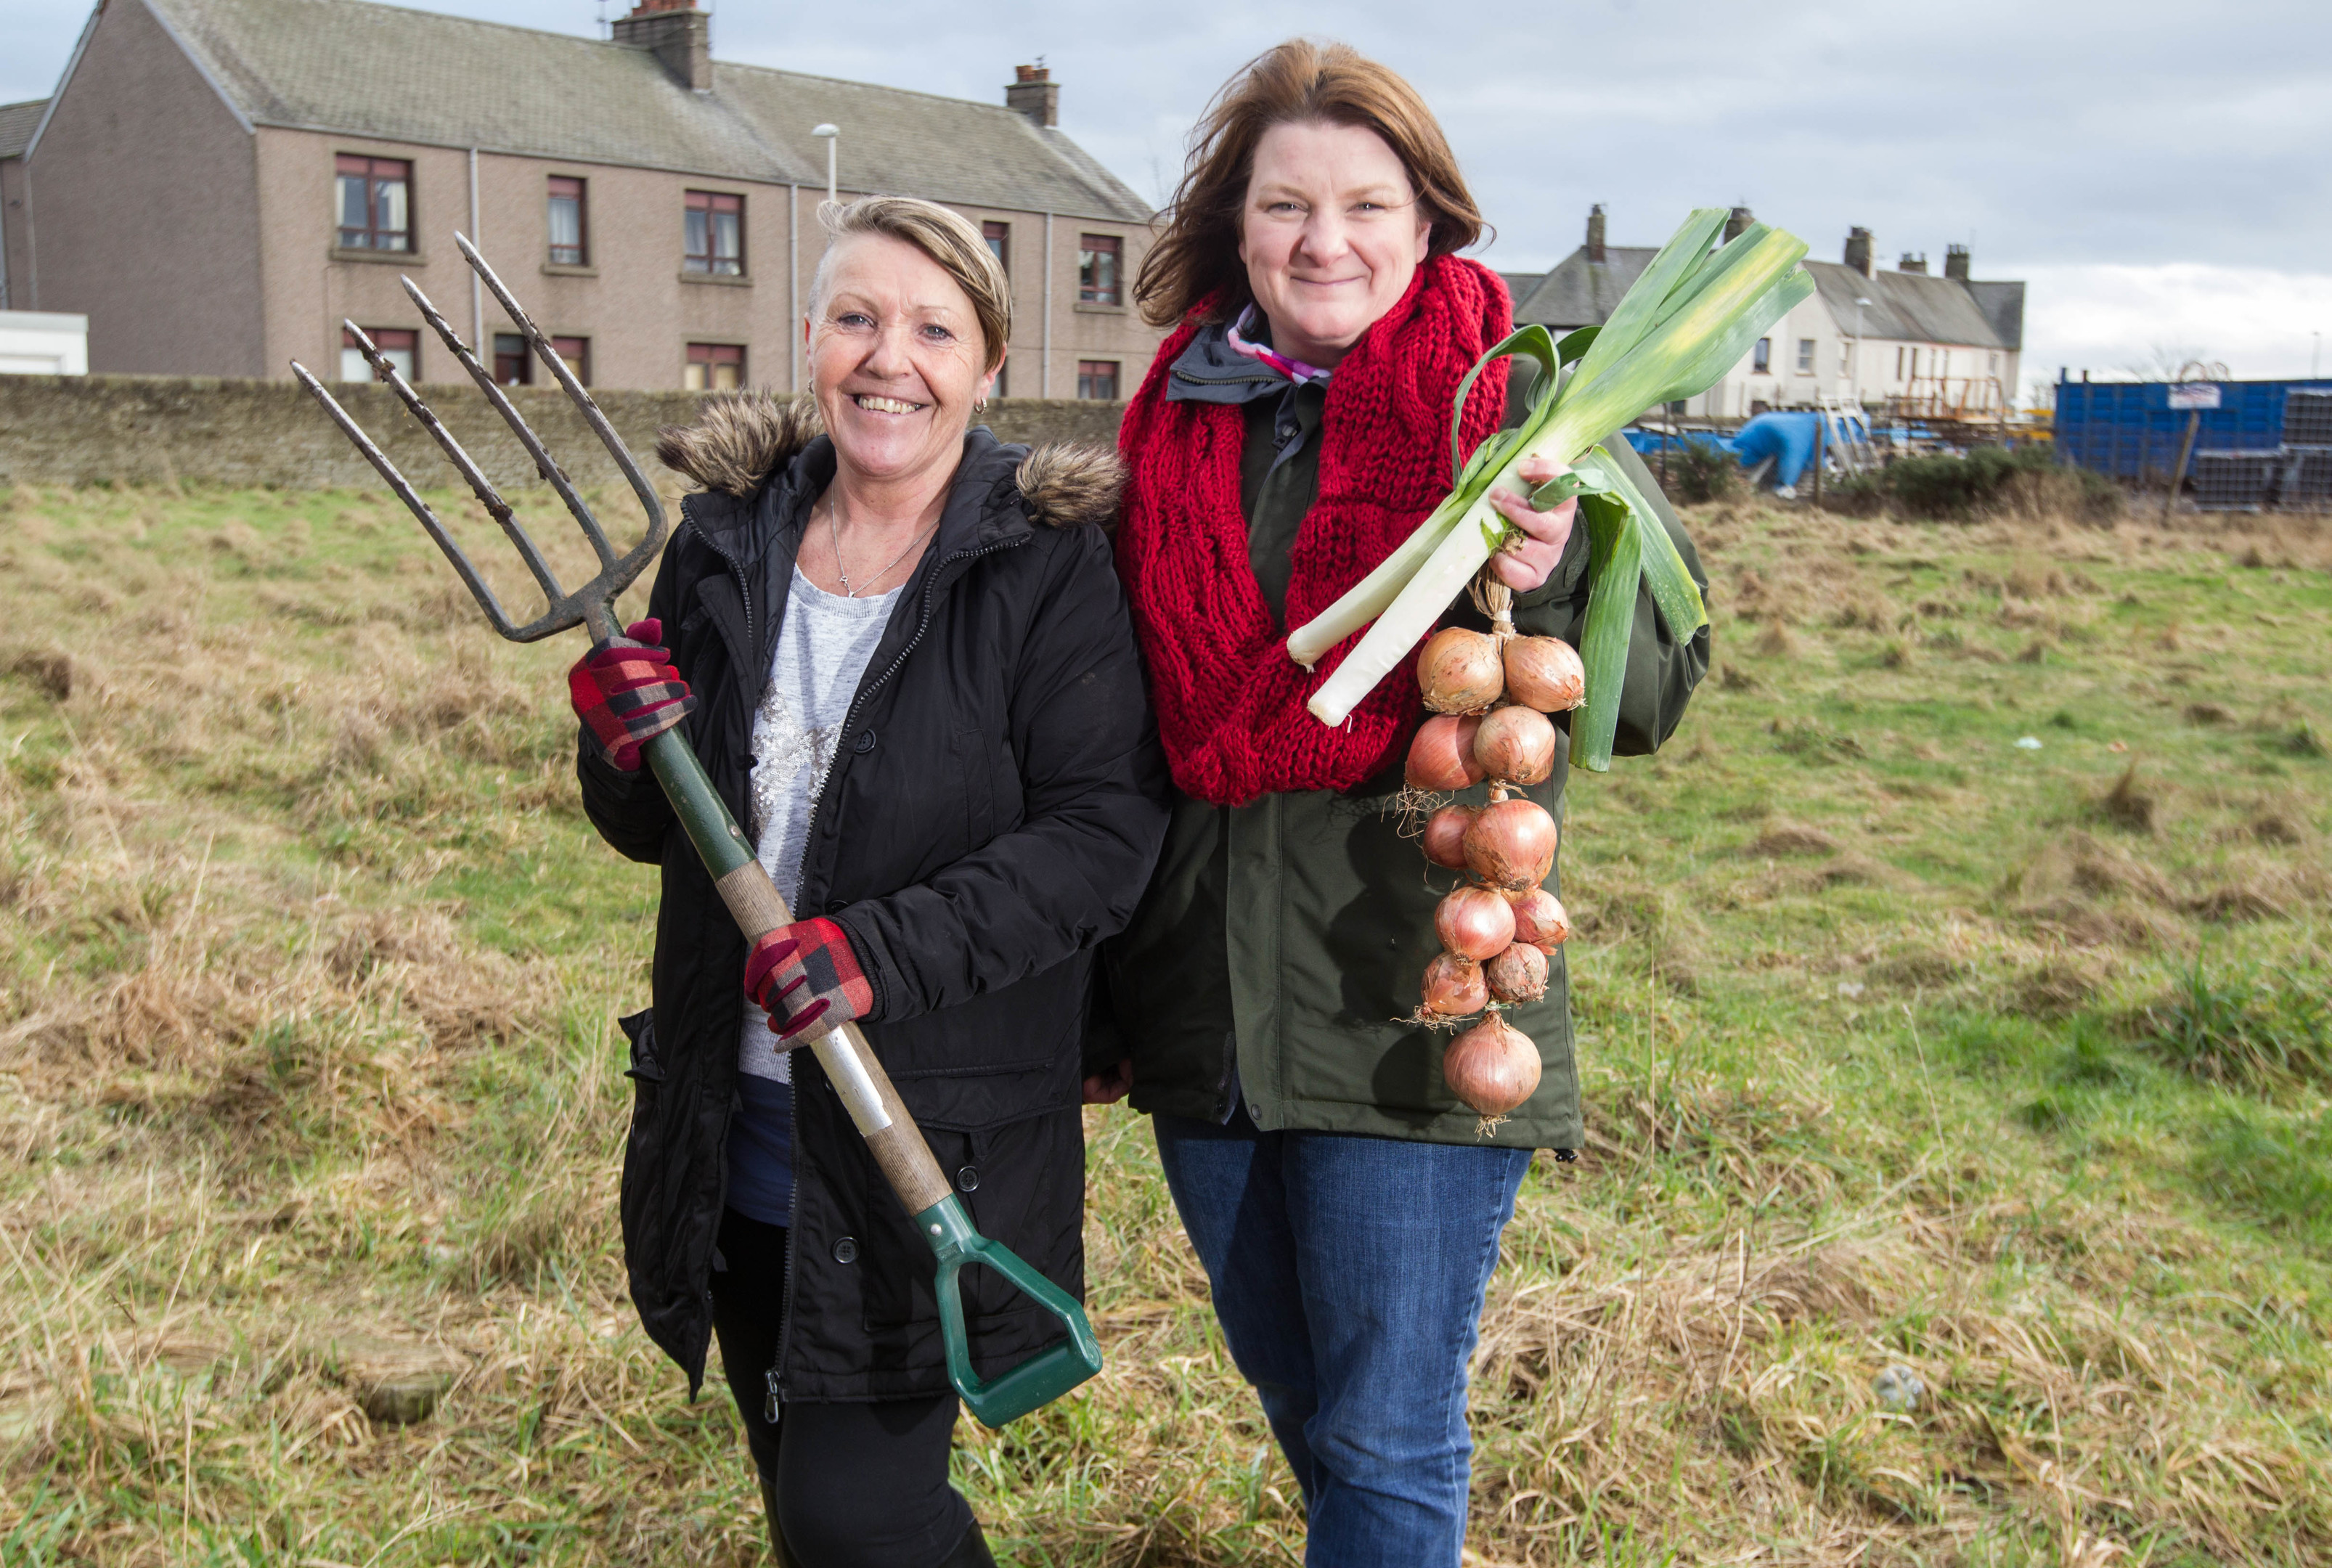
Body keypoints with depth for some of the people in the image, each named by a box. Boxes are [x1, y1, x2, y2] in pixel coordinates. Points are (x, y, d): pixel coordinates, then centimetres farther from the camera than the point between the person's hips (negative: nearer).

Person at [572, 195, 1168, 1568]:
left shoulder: (1053, 565, -11)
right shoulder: (726, 538, 4)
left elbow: (1104, 836, -16)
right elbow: (658, 829, 12)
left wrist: (888, 951, -25)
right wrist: (631, 750, -11)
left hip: (933, 1137, -5)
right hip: (735, 1125, 6)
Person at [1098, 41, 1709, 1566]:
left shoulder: (1517, 408, -7)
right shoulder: (1179, 424, 6)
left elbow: (1656, 688, -9)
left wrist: (1551, 577, -30)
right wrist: (1105, 984, 18)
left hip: (1417, 1020, -5)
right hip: (1207, 1017, 5)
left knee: (1388, 1440, 6)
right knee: (1298, 1408, 22)